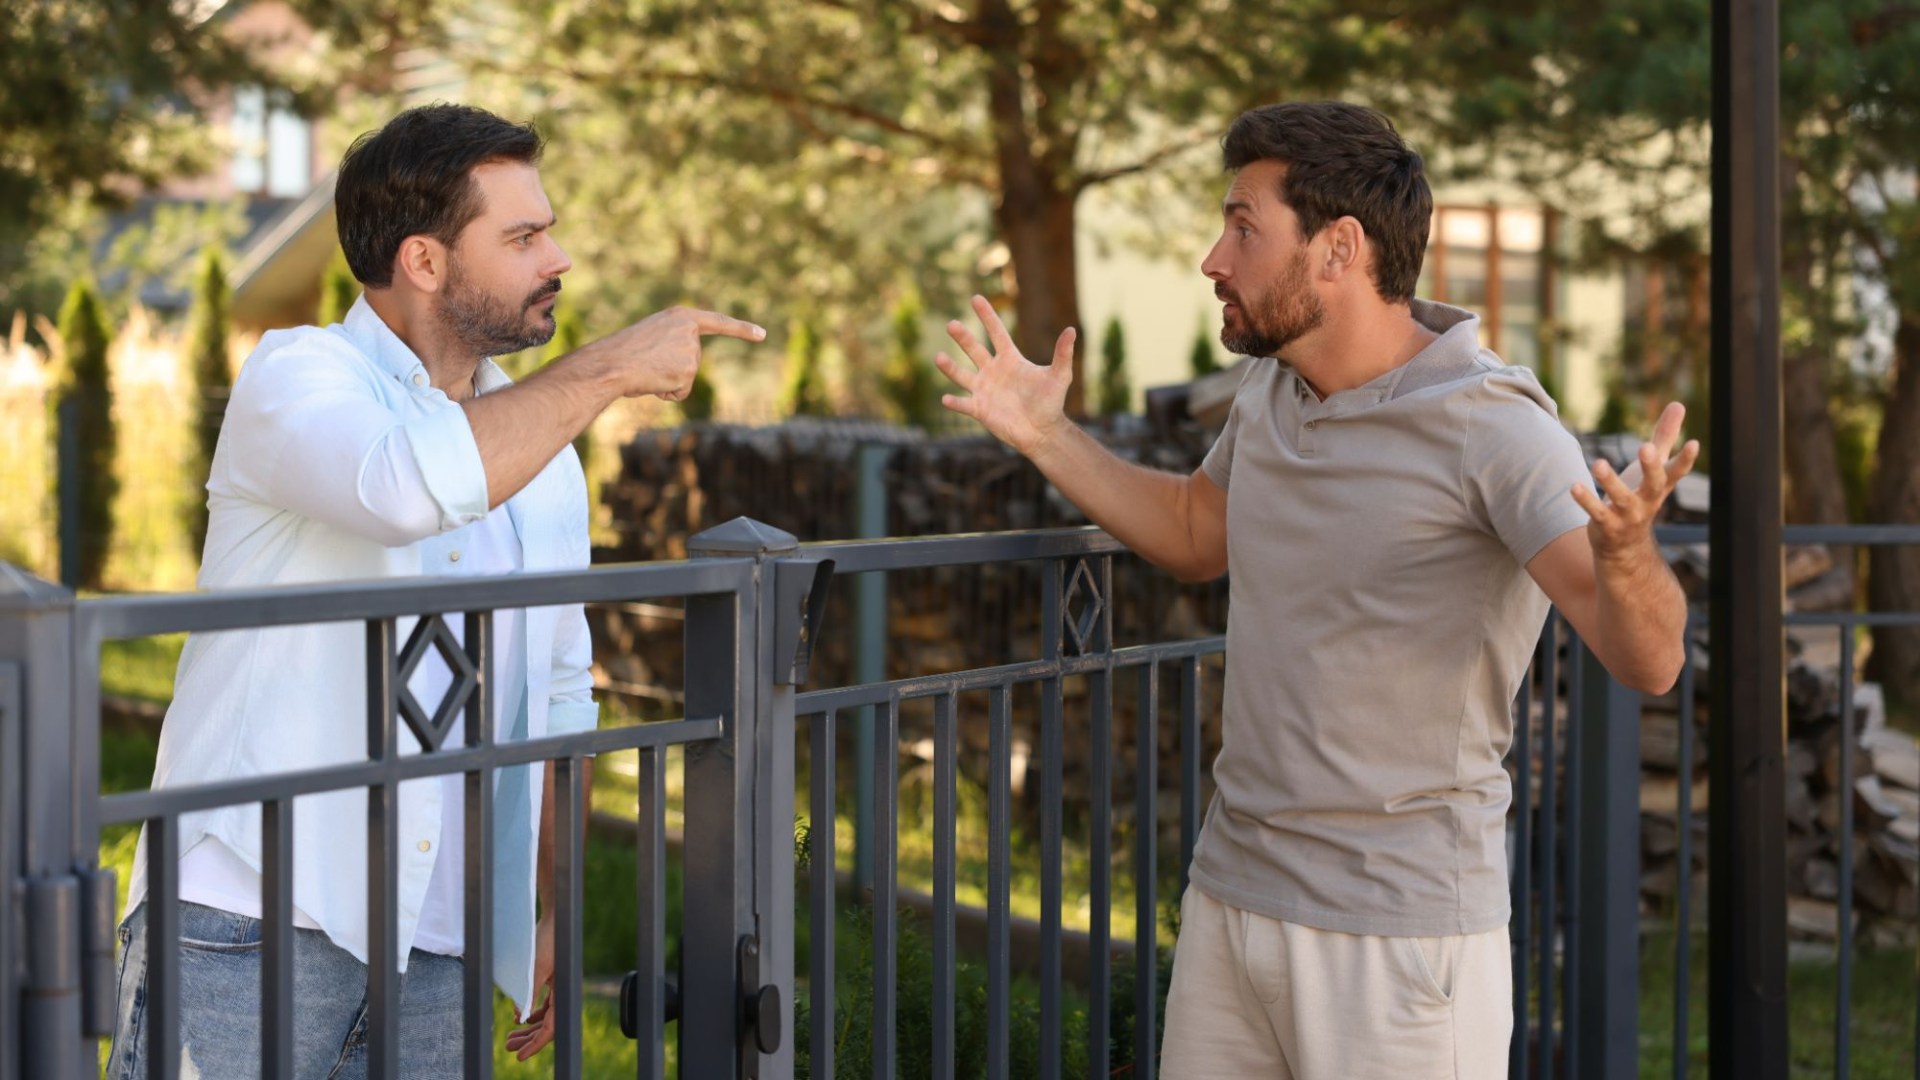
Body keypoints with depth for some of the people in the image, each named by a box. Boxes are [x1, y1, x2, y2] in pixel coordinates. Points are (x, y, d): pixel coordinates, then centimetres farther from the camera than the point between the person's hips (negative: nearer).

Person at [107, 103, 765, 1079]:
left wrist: (555, 911, 19)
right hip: (249, 923, -6)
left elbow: (559, 695, 23)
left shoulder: (545, 453, 15)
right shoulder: (296, 375, -5)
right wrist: (610, 368, -17)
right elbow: (412, 486, -28)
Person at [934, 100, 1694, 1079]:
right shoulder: (1271, 391, 5)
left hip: (1401, 936, -7)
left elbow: (1647, 660, -26)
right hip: (1230, 896, 7)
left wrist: (1624, 553, -48)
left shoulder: (1493, 428, -18)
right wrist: (1047, 439, 14)